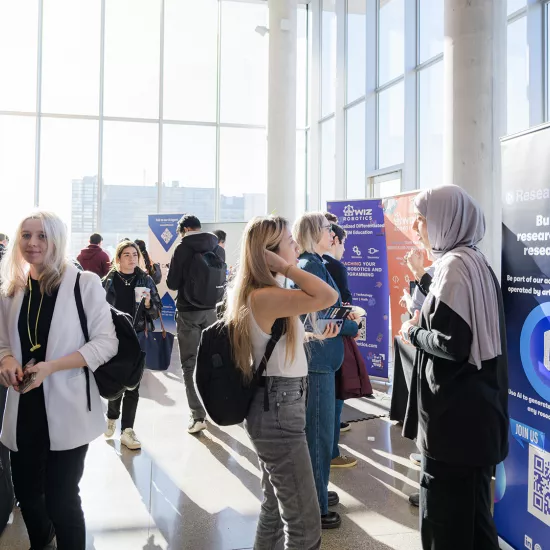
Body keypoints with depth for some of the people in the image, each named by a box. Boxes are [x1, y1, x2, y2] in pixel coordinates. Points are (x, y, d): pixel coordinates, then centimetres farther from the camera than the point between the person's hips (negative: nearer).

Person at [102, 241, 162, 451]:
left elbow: (157, 312, 4)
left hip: (137, 339, 0)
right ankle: (112, 416, 37)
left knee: (132, 386, 2)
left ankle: (127, 430, 12)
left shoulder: (145, 280, 1)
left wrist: (148, 303, -17)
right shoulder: (108, 282, -1)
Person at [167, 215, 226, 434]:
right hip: (210, 311, 5)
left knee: (189, 363, 0)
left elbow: (172, 283, -8)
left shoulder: (183, 249, -10)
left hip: (188, 312, -5)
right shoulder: (219, 249, 4)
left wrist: (177, 274, 12)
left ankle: (198, 415, -5)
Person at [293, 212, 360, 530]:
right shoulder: (312, 266, -17)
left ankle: (316, 492, 35)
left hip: (316, 357, 10)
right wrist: (354, 327, -6)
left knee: (316, 430, 20)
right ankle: (314, 507, 12)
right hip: (317, 359, -10)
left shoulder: (310, 264, 13)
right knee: (318, 433, 0)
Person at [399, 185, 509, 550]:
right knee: (471, 511, 20)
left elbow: (451, 344, -23)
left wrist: (413, 333, -7)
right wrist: (424, 323, 8)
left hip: (455, 413, -10)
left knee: (447, 518, 3)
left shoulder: (455, 264, -17)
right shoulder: (474, 261, 12)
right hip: (473, 409, 10)